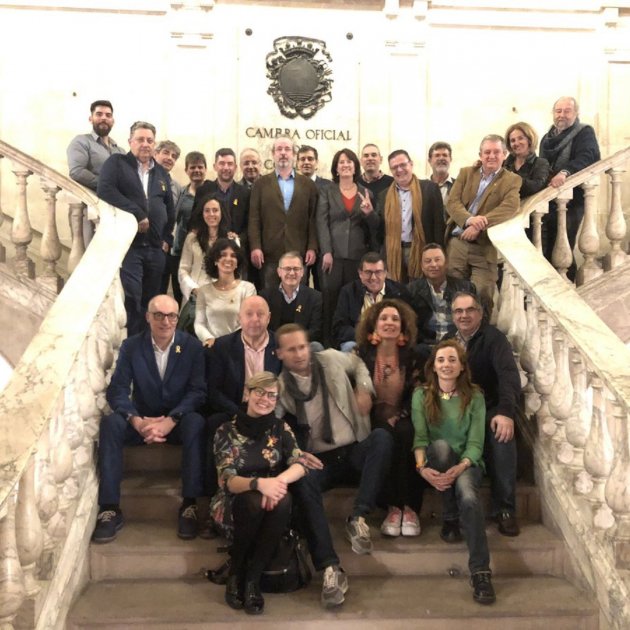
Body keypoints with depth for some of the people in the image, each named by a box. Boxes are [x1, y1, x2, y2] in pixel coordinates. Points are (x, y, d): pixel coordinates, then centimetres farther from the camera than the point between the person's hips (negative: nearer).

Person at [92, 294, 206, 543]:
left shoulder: (192, 346, -5)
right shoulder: (131, 346, -2)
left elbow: (198, 391, -12)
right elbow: (117, 390, -8)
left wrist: (170, 420, -28)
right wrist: (137, 421, -27)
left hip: (179, 421, -1)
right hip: (142, 420, 1)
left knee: (196, 423, -35)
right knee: (110, 423, -28)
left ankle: (189, 505, -27)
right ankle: (110, 508, -23)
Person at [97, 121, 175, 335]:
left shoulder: (161, 173, 18)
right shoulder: (117, 162, 2)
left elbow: (170, 208, 26)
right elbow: (105, 190, -15)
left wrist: (167, 238, 16)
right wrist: (137, 214, -16)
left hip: (155, 248, 5)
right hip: (126, 244, -5)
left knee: (150, 301, 9)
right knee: (131, 299, -13)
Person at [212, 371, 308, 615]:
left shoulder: (281, 428, 3)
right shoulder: (227, 431, -5)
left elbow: (300, 465, -11)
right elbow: (227, 481, -16)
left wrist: (279, 481, -34)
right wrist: (258, 483, -37)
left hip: (271, 498, 2)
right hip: (235, 504, -2)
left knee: (283, 500, -33)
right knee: (254, 501, -36)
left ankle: (252, 578, -20)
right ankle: (236, 573, -11)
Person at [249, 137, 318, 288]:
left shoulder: (308, 184, 10)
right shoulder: (261, 184, 9)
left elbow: (313, 219, 6)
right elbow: (254, 218, 3)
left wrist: (312, 248, -2)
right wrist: (255, 247, -7)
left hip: (299, 253, 1)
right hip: (269, 254, 0)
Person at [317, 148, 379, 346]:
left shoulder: (366, 193, 13)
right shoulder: (327, 192, 9)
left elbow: (375, 226, 12)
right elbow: (322, 223, 0)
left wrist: (369, 212, -9)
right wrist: (326, 252, -11)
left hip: (358, 254, 1)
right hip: (334, 253, -1)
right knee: (330, 299, -3)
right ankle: (328, 342, 4)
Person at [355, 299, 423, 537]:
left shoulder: (411, 355, 4)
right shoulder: (362, 353, 1)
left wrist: (399, 417, -14)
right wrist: (380, 421, -12)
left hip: (402, 418, 1)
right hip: (373, 419, -1)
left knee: (406, 434, -33)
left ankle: (410, 507, -27)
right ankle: (393, 507, -25)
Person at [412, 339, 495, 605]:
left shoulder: (474, 396, 0)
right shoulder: (422, 395, 2)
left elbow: (475, 442, -7)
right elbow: (419, 437, -8)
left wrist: (459, 468, -26)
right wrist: (422, 468, -27)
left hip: (467, 463, -1)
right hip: (437, 462, 1)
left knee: (467, 495, -34)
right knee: (441, 445, -34)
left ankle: (480, 572, -32)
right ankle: (450, 518, -17)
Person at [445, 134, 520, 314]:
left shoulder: (512, 180, 5)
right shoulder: (466, 172, 12)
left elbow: (510, 207, -13)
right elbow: (452, 202, 0)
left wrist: (480, 225, -26)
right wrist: (469, 219, -21)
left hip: (485, 248, -2)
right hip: (457, 243, 2)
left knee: (482, 297, -7)